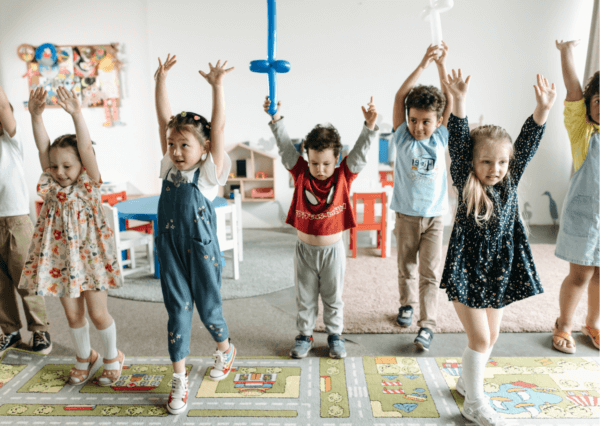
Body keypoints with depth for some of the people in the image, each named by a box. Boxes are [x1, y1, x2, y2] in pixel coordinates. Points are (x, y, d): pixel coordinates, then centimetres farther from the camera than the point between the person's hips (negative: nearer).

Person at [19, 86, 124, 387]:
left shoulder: (89, 184, -8)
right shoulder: (51, 186, 1)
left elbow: (86, 148, -22)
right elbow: (43, 148, -8)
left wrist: (77, 115, -34)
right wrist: (36, 115, -19)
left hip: (90, 257, -4)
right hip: (60, 259, 4)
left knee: (98, 313, 4)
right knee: (73, 315, 14)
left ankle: (112, 357, 28)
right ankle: (84, 357, 36)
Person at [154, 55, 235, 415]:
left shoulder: (209, 172, -9)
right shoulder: (170, 167, 2)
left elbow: (219, 127, -19)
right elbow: (164, 117, 4)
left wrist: (217, 87, -25)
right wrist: (161, 80, 3)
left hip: (201, 250, -4)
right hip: (170, 250, 4)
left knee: (208, 307, 12)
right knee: (178, 310, 8)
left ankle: (225, 349, 43)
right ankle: (180, 379, 20)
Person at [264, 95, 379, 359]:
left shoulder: (344, 176, -8)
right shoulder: (300, 174, -7)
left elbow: (360, 151, -17)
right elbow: (285, 148, -13)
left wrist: (370, 126, -30)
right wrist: (276, 119, -23)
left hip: (333, 250, -1)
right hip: (305, 249, 1)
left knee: (333, 297, 16)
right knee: (305, 297, 15)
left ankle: (334, 334, 34)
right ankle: (304, 335, 32)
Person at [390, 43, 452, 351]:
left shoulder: (440, 139, -3)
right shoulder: (403, 138, -7)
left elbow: (449, 102, -7)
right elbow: (399, 97, -15)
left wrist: (442, 66, -11)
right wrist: (422, 65, -19)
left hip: (434, 215, 0)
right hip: (406, 214, 0)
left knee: (430, 272, 0)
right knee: (406, 266, 15)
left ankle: (427, 324, 7)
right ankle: (407, 304, 37)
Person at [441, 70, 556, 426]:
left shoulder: (509, 182, -1)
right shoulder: (466, 184, -12)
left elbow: (527, 145, -9)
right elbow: (458, 143, -22)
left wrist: (543, 109, -20)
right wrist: (460, 102, -32)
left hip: (500, 271, 5)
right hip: (467, 271, -5)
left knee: (491, 335, 16)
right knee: (480, 338, -1)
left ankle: (468, 381, 41)